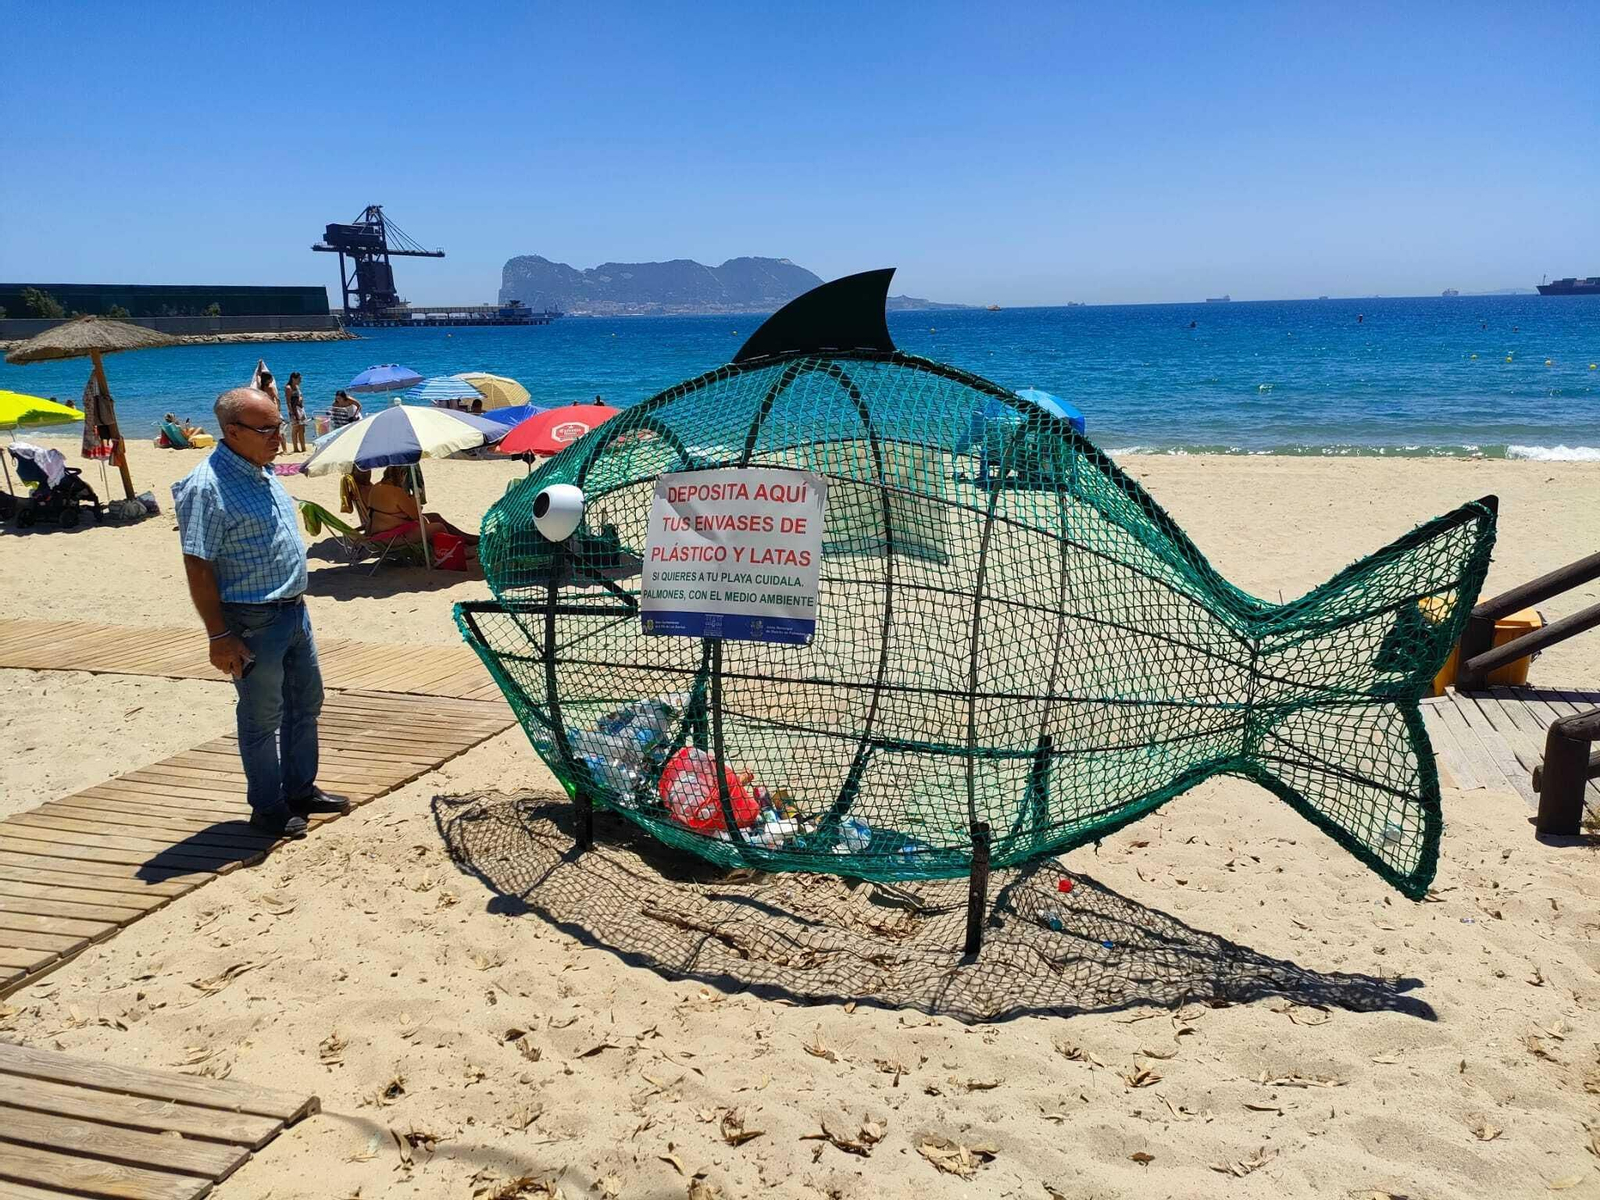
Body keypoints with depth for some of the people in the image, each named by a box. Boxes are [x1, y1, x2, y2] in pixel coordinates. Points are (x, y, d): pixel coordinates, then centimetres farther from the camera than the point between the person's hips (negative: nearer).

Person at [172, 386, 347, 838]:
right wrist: (219, 636, -21)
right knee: (262, 718, 4)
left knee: (306, 702, 18)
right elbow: (198, 568, -20)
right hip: (253, 622, -9)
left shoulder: (263, 471, 8)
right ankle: (267, 808, 19)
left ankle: (301, 789, 34)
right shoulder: (207, 487, -20)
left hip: (293, 610, 9)